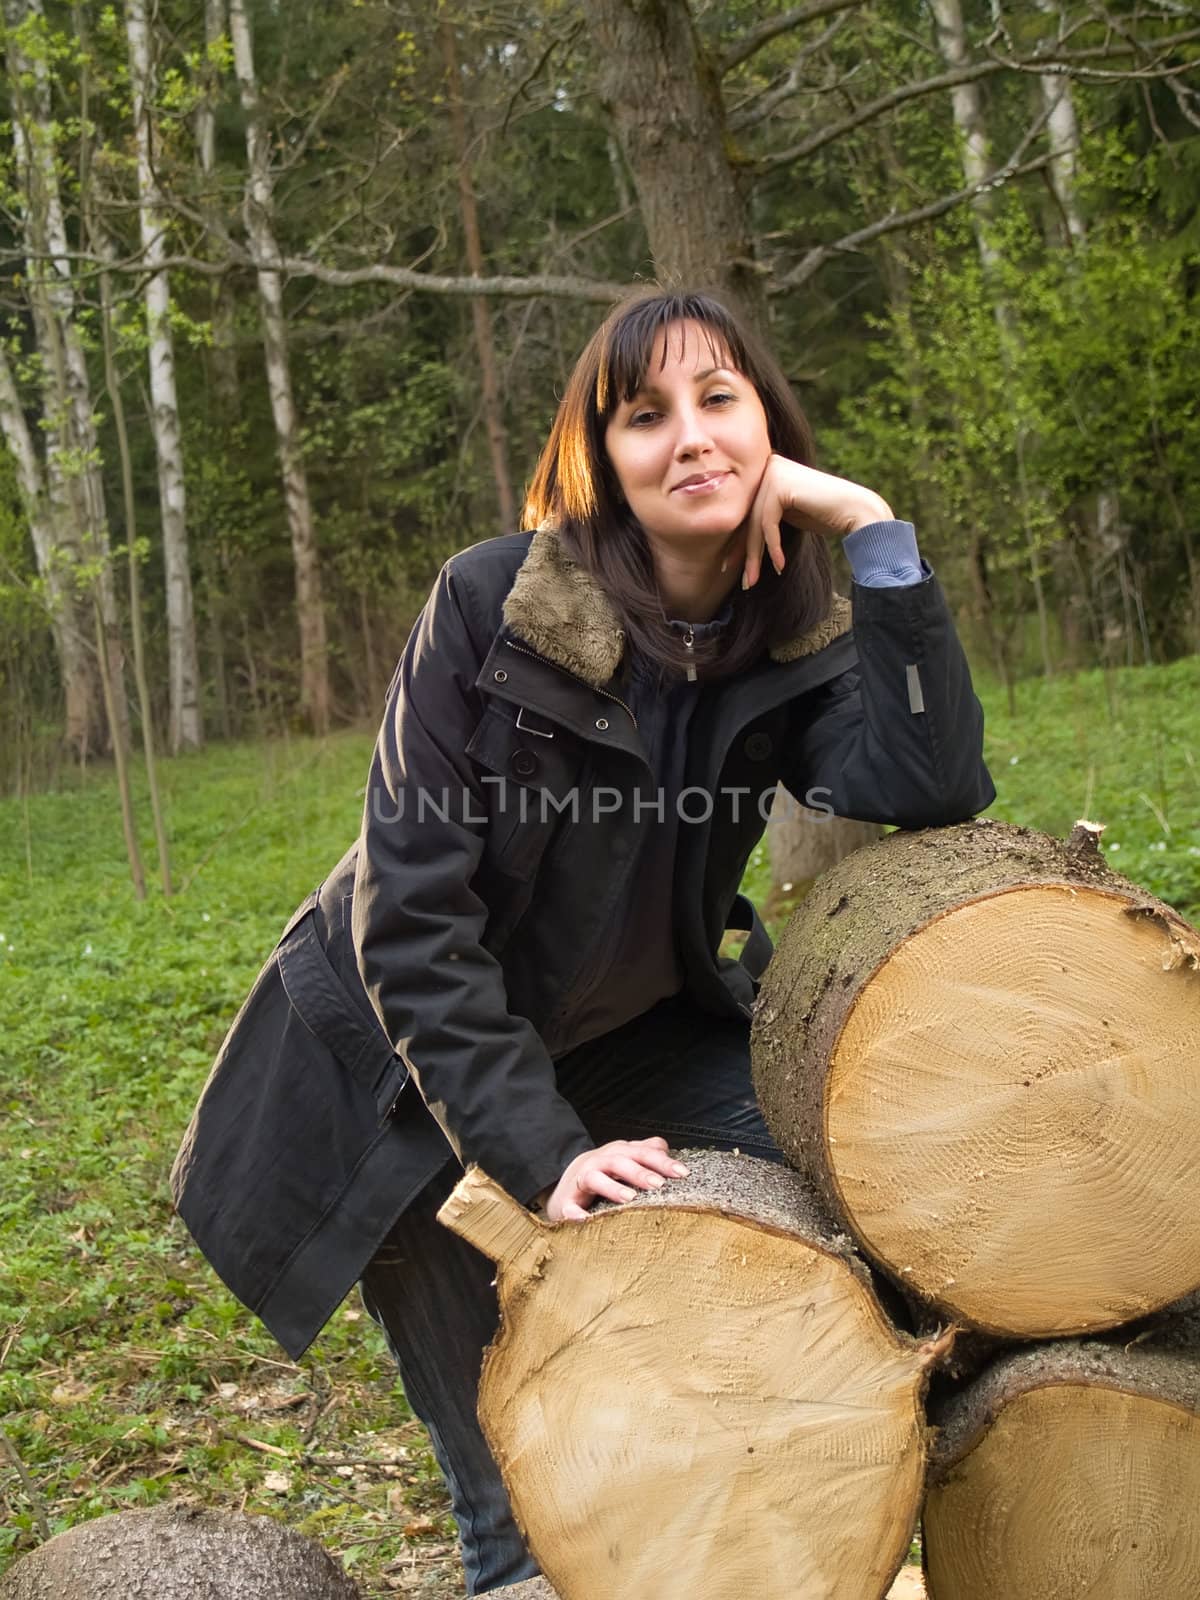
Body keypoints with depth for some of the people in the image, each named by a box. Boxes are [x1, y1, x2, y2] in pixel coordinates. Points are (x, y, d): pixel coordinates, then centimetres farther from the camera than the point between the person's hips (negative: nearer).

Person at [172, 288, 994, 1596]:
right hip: (412, 1075, -4)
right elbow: (409, 916, -23)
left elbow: (929, 795, -29)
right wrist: (540, 1150, -29)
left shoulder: (801, 639, -9)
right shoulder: (492, 603, -22)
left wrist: (873, 531, -29)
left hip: (628, 1036, 4)